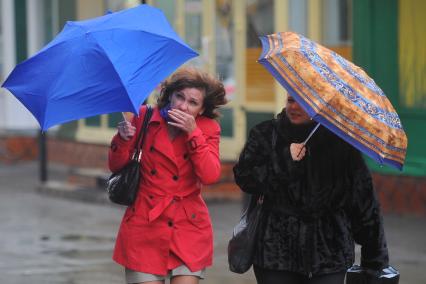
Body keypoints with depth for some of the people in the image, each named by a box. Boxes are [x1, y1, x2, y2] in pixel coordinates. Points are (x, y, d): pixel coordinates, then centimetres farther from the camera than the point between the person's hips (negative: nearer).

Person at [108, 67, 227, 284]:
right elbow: (116, 166, 3)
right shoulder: (146, 118, 1)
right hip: (145, 225, 0)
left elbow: (210, 176, -13)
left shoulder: (207, 129, 1)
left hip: (188, 227, 0)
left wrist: (193, 133, -17)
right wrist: (123, 139, -16)